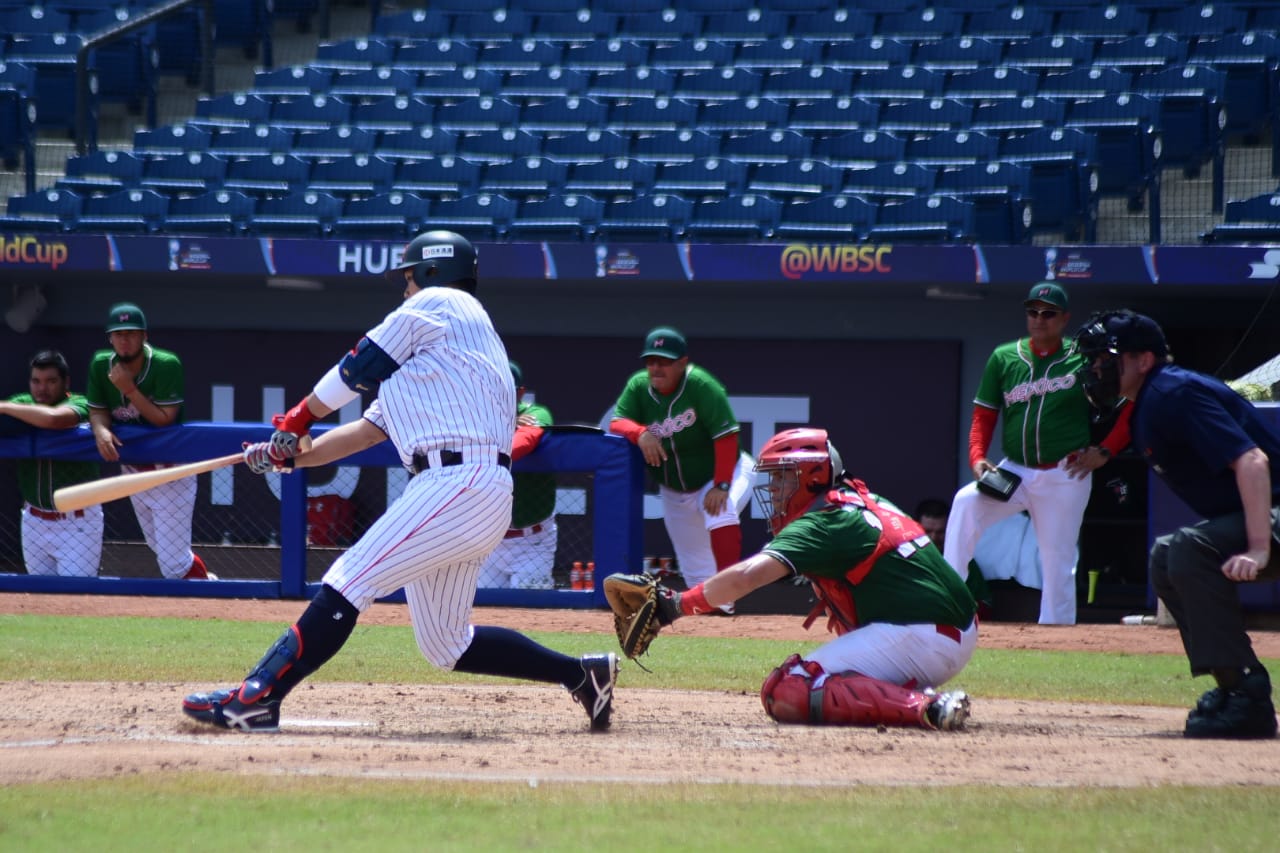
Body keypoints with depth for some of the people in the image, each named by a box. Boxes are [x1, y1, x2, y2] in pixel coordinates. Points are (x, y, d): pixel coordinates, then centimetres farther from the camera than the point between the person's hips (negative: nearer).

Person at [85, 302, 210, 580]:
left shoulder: (166, 365, -21)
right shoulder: (101, 364, -5)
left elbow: (165, 418, -22)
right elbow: (97, 410, 1)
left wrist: (130, 390, -28)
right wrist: (101, 430, -21)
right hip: (133, 470, 6)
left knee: (173, 563, -10)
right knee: (162, 550, 19)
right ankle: (205, 580, 41)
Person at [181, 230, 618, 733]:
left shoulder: (439, 303, 4)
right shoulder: (427, 355, 31)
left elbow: (358, 369, 4)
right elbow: (371, 429, 26)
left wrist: (296, 421, 16)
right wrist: (294, 456, 17)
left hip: (460, 484, -10)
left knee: (347, 584, -15)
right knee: (446, 645, 13)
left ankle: (256, 699, -21)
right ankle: (582, 674, 16)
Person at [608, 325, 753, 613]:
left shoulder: (701, 384, -25)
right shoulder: (639, 386, -10)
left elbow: (726, 435, -26)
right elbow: (617, 422, -12)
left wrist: (721, 486, -30)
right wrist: (640, 433, -34)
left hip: (723, 472, -6)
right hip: (674, 489, 6)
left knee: (720, 514, -36)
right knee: (693, 565, 9)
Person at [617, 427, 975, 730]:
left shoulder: (819, 523, -9)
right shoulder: (866, 501, 18)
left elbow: (747, 576, -22)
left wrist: (676, 605, -21)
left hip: (915, 638, -10)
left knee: (785, 694, -12)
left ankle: (923, 707, -23)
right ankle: (917, 697, 4)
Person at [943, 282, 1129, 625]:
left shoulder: (1085, 359, -1)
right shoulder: (1004, 358, 6)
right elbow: (984, 414, 8)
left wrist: (1105, 451, -8)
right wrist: (977, 458, -10)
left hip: (1064, 478, -2)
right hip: (1013, 472, 2)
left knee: (1058, 565, 0)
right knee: (966, 503, -24)